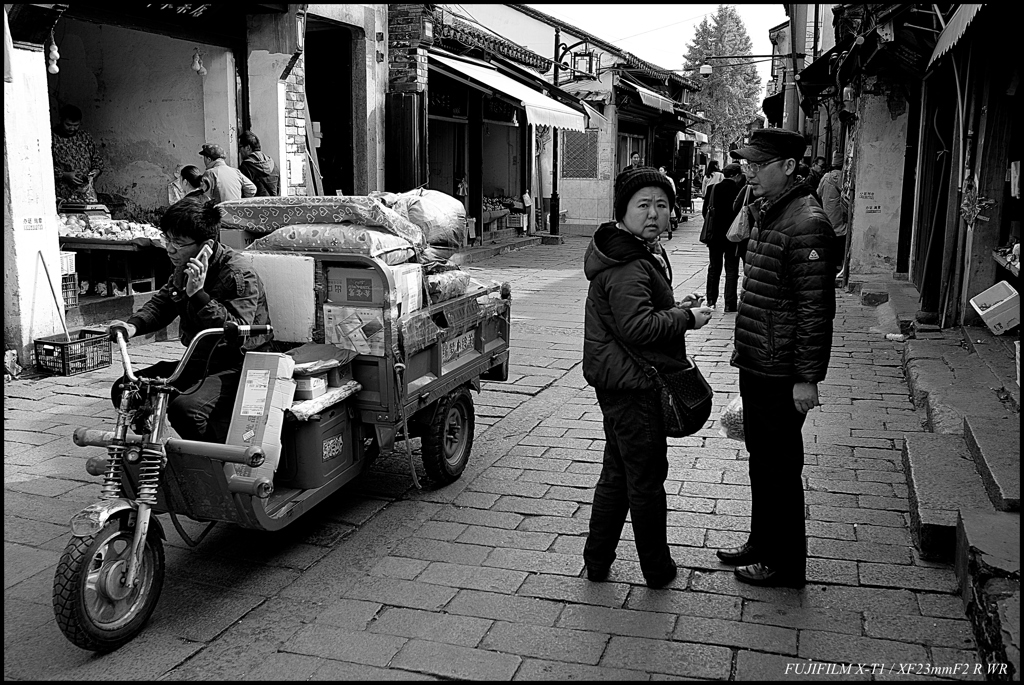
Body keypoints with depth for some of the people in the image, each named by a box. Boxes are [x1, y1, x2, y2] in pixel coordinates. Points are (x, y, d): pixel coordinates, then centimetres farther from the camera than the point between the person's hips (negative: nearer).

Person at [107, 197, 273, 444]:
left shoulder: (239, 275, -21)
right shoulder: (184, 268, 6)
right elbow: (162, 303, 21)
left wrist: (198, 294, -34)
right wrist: (134, 325, 0)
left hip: (238, 368, -9)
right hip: (199, 363, 9)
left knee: (184, 407, -34)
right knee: (125, 390, 0)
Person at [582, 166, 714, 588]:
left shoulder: (641, 254, 14)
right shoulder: (627, 267, -21)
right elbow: (638, 327, -29)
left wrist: (674, 308, 8)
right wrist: (687, 318, -17)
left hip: (619, 381, 11)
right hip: (633, 384, -11)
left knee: (617, 474, 19)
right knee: (646, 478, 4)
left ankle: (597, 561, 30)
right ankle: (657, 569, 20)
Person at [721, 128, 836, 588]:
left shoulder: (806, 225, -19)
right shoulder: (767, 216, 12)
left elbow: (816, 308, -22)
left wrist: (806, 377, -21)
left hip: (781, 374, -9)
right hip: (756, 365, 9)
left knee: (779, 468, 3)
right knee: (760, 460, 19)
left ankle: (785, 565, 18)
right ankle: (762, 543, 35)